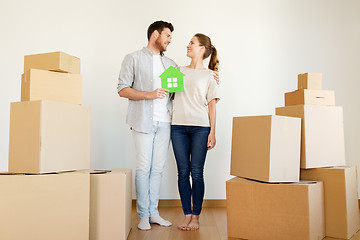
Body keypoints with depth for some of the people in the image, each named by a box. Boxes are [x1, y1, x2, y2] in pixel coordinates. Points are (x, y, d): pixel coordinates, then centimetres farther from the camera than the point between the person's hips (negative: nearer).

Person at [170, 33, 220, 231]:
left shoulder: (209, 75, 7)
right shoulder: (179, 71, 17)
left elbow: (212, 105, 3)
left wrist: (212, 132, -3)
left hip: (200, 127, -3)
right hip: (178, 126, 3)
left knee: (197, 173, -2)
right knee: (183, 172, 3)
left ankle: (196, 217, 9)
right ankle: (187, 216, 12)